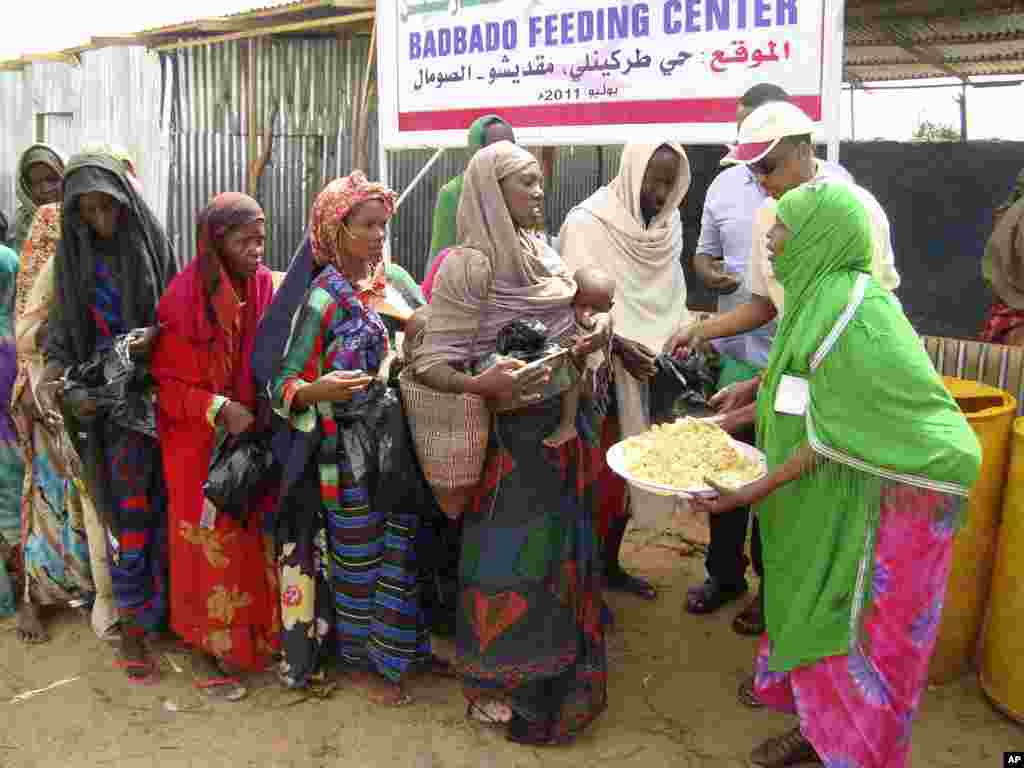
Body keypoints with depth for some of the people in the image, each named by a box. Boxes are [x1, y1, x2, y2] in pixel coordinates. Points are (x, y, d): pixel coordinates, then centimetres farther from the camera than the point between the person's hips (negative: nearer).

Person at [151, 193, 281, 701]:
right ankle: (206, 647, 23)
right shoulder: (184, 301, -14)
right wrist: (219, 408, -22)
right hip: (201, 446, -4)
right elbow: (166, 383, -10)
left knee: (256, 542, 12)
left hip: (255, 439, 4)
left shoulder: (268, 290, -2)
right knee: (211, 549, 6)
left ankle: (258, 638, 29)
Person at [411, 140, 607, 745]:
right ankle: (494, 680, 28)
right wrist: (486, 384, -36)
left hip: (558, 427, 7)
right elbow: (431, 364, -19)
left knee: (558, 545, 18)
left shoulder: (543, 254, 7)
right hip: (509, 435, -7)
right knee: (510, 554, 5)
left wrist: (586, 344, 1)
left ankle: (556, 668, 40)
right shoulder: (470, 265, -17)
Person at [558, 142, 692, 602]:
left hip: (647, 369, 6)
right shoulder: (587, 223, -13)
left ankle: (611, 565, 30)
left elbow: (671, 294, 13)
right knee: (597, 472, 0)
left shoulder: (668, 226, 6)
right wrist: (617, 344, -25)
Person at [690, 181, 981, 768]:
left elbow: (833, 433, -23)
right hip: (831, 498, 9)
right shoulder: (821, 295, 4)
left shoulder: (848, 308, -24)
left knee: (855, 631, 5)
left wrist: (753, 493, -21)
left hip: (878, 499, -9)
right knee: (816, 614, 19)